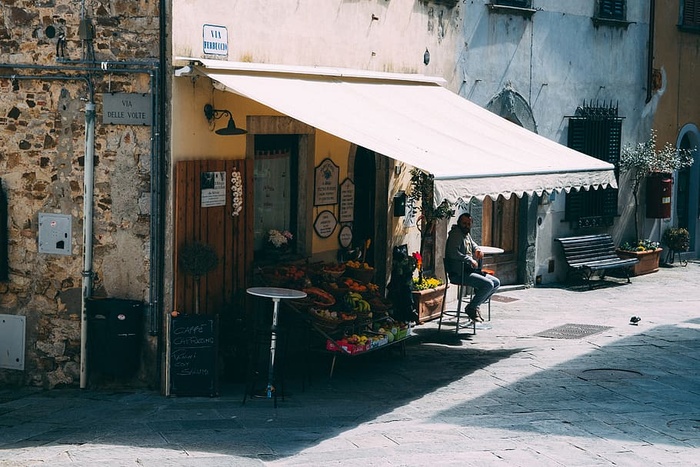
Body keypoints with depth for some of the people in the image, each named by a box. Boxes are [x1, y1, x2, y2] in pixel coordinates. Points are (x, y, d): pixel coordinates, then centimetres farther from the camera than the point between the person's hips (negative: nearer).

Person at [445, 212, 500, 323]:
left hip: (469, 271, 10)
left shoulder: (467, 234, 18)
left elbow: (473, 244, 39)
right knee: (488, 284, -23)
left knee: (496, 283, 7)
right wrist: (470, 260, -22)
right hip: (459, 273, -10)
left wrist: (477, 250, 16)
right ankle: (471, 308, -8)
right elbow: (453, 253, -25)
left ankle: (475, 304, 8)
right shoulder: (455, 234, -11)